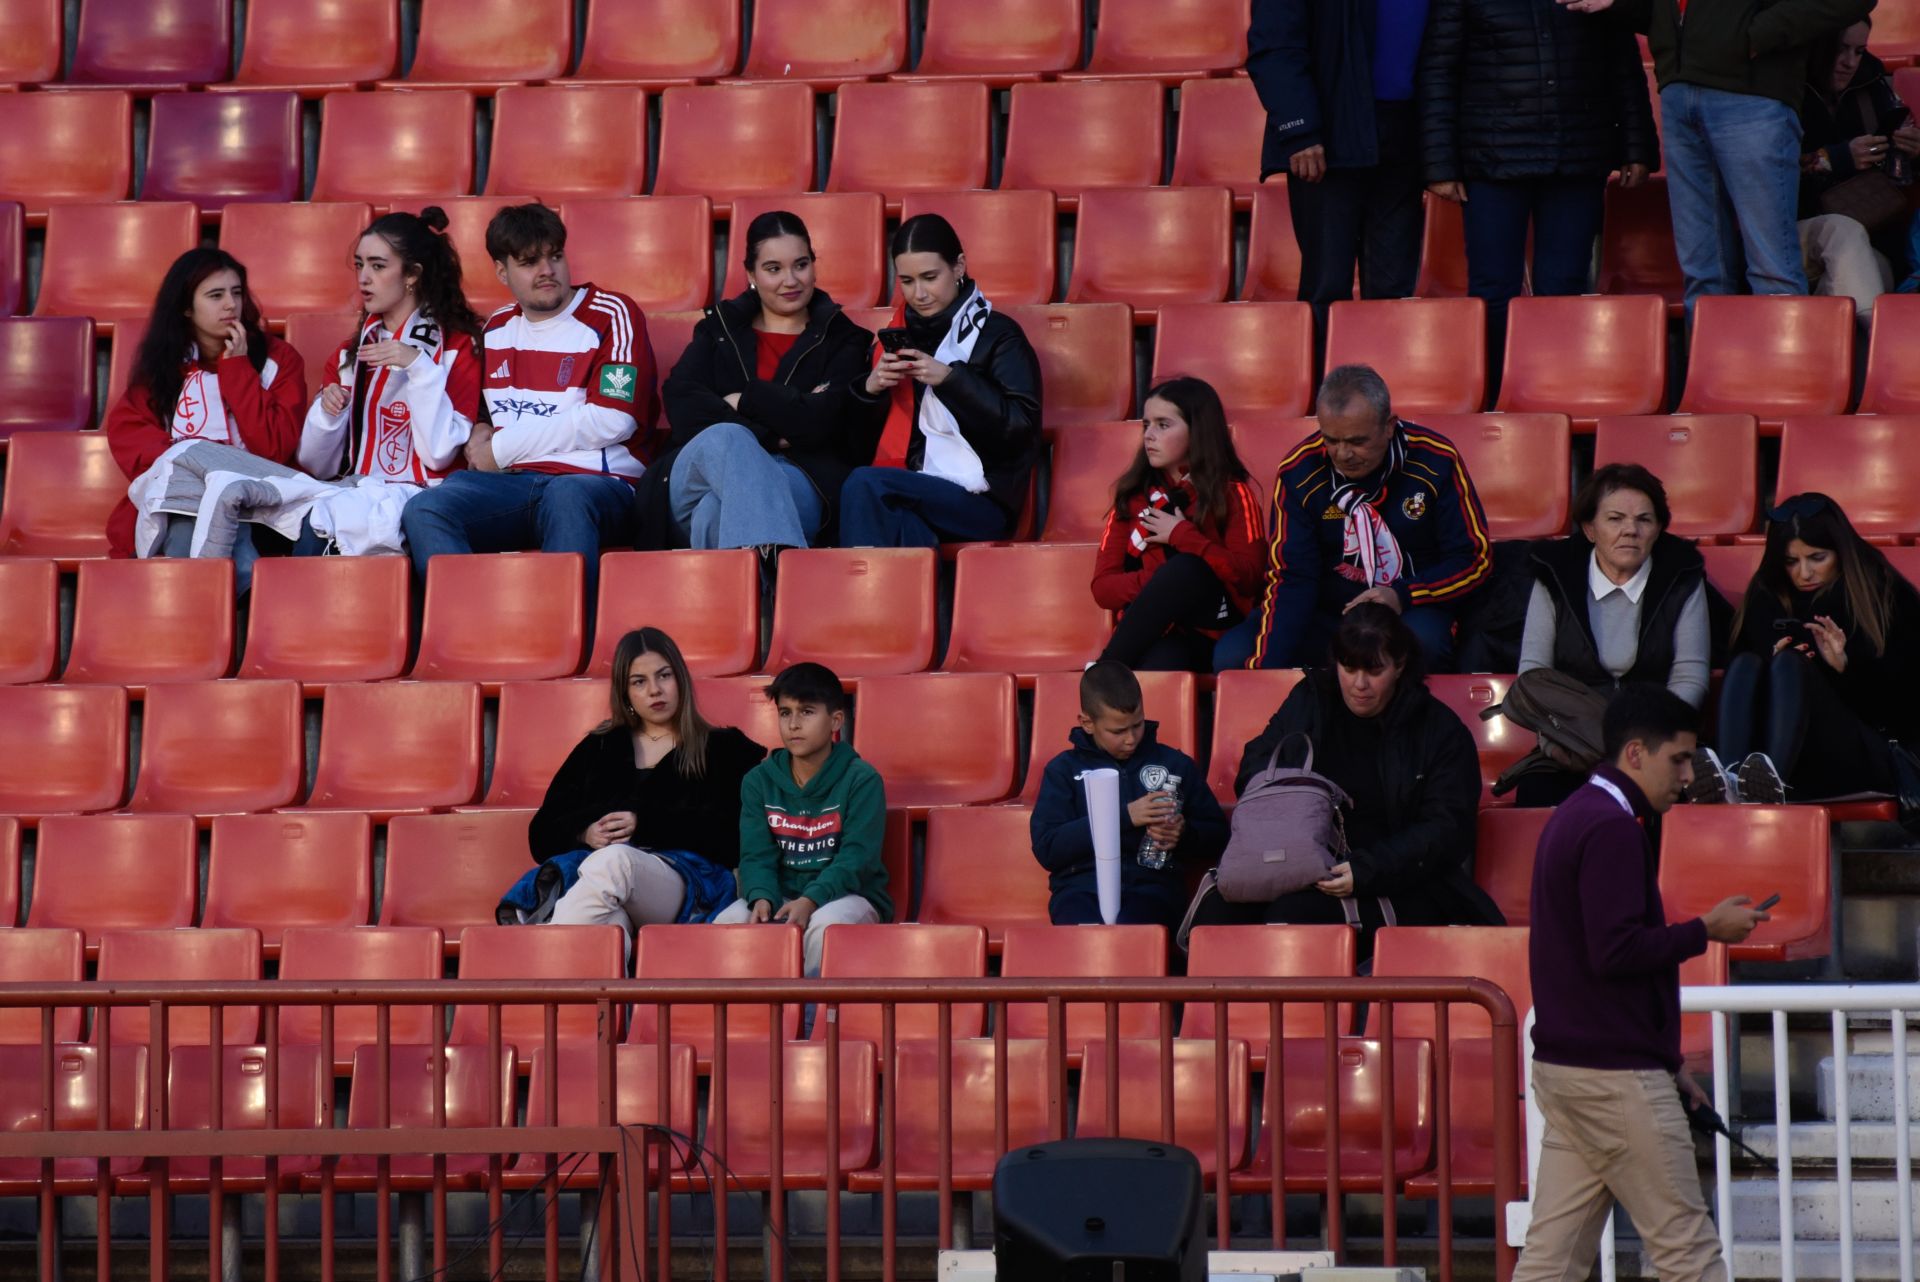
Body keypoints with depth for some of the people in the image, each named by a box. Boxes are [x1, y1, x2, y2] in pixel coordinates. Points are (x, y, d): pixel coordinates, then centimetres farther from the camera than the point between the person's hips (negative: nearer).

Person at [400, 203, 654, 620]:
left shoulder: (611, 316, 5)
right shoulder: (496, 330, 23)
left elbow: (613, 421, -7)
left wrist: (502, 448, -4)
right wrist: (479, 434, 9)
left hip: (598, 481, -5)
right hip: (510, 485, 5)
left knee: (567, 495, -42)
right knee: (423, 511, -26)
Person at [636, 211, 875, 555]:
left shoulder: (841, 339, 17)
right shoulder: (719, 328, 24)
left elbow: (820, 423, -4)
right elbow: (681, 406, 3)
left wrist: (744, 399, 4)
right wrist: (769, 438, -8)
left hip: (797, 483, -1)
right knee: (725, 439, -39)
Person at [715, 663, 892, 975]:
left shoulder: (862, 780, -6)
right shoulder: (759, 781, 6)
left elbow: (857, 859, -15)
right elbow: (756, 855, 0)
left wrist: (810, 901, -31)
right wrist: (761, 898, -24)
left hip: (846, 895, -3)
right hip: (781, 895, 3)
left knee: (825, 925, -38)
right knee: (728, 923, -27)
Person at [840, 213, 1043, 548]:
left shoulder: (998, 334, 2)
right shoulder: (900, 332, 19)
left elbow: (1020, 425, -11)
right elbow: (865, 431, 22)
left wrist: (949, 379, -18)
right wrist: (870, 389, 0)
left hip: (981, 500, -4)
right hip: (911, 491, 4)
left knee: (864, 485, -31)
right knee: (903, 527, -36)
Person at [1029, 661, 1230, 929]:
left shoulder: (1175, 764, 18)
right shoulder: (1064, 770, 15)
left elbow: (1216, 837, 22)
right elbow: (1046, 848, 2)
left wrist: (1184, 834, -2)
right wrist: (1124, 817, -5)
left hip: (1150, 887, 0)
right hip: (1081, 888, 0)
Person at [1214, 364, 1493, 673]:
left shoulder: (1435, 462, -10)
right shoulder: (1298, 471, -8)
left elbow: (1475, 558, -4)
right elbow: (1290, 578, -8)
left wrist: (1402, 596, -21)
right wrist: (1265, 668, -23)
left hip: (1412, 611, -2)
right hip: (1326, 613, 2)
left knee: (1422, 643, -39)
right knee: (1230, 656, -23)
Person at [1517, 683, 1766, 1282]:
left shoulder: (1574, 817, 18)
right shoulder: (1613, 828, -14)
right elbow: (1615, 953, -23)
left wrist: (1665, 1065, 21)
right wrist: (1706, 930, -10)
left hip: (1563, 1069, 10)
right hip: (1616, 1076, -10)